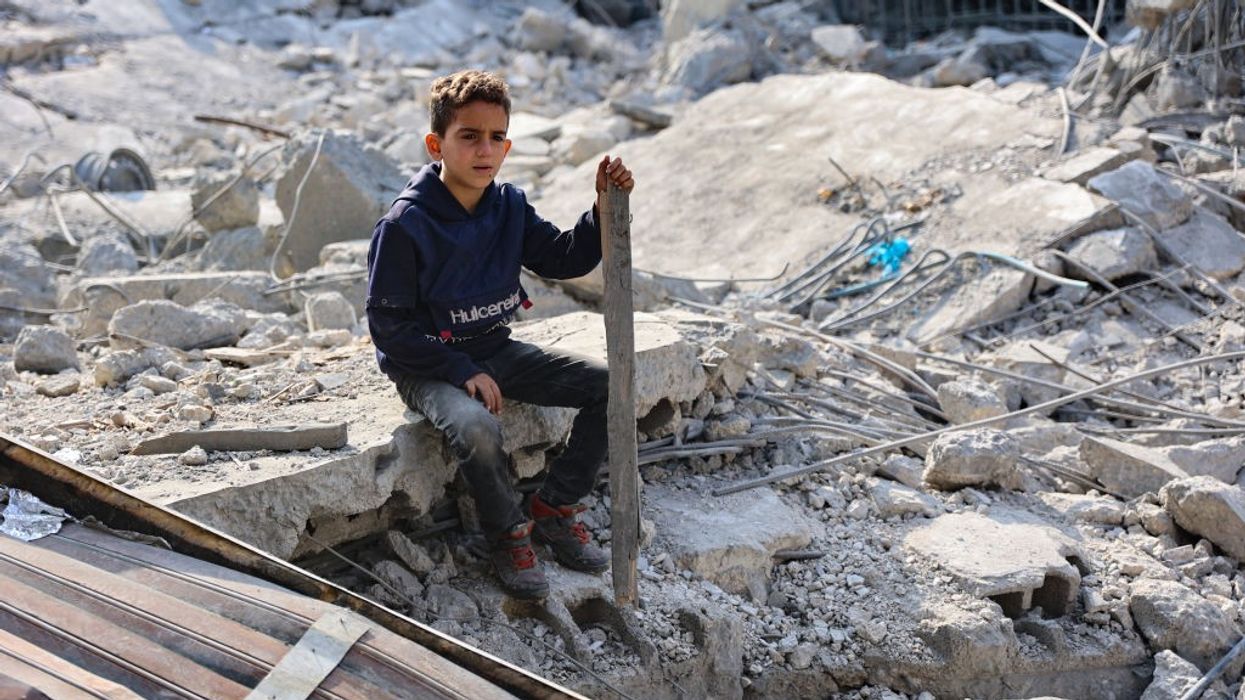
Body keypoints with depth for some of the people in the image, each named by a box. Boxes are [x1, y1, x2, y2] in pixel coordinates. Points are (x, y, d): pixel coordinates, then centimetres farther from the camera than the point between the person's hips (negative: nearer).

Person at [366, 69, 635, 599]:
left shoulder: (510, 207, 0)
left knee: (609, 385, -5)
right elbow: (388, 324, -16)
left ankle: (553, 507, 9)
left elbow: (564, 259, 6)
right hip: (427, 366, -6)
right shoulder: (404, 226, -19)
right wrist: (460, 371, -22)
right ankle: (509, 535, -7)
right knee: (476, 427, -38)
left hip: (494, 350, 7)